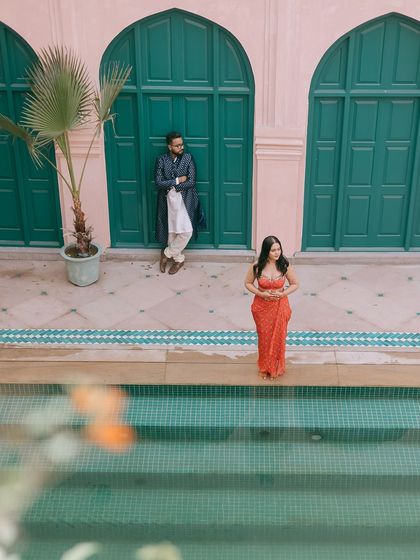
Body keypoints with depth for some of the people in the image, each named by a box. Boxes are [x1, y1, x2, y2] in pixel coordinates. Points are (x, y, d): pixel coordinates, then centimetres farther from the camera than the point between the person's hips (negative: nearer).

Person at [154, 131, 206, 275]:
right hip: (168, 200, 1)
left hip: (184, 199, -1)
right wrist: (177, 180, -14)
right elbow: (158, 183, -10)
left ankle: (167, 253, 9)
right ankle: (179, 259, 26)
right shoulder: (161, 160, -3)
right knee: (171, 231, 7)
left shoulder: (188, 158, -3)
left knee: (186, 231, -11)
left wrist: (170, 186, -11)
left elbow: (191, 182, -9)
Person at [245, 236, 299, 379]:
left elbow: (295, 284, -1)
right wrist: (261, 293, -16)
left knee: (278, 338, 11)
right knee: (264, 337, 13)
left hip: (280, 306, 0)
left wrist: (282, 293, -18)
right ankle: (264, 368, 33)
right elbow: (248, 283, -1)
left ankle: (276, 368, 32)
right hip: (262, 307, 0)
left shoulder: (285, 266, -13)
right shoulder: (257, 266, -15)